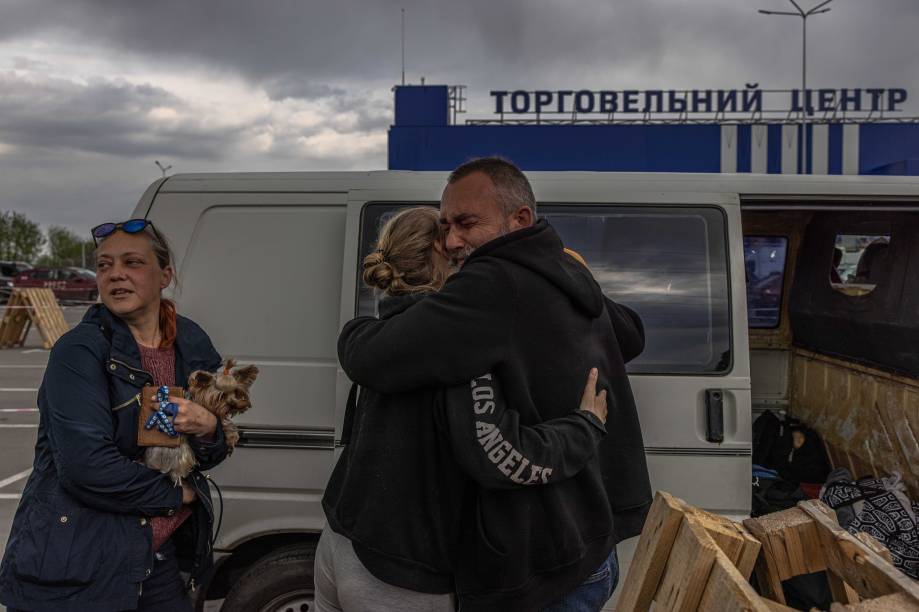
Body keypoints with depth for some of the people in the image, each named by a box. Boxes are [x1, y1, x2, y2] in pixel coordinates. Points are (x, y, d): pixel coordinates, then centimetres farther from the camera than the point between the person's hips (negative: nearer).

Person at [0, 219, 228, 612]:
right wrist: (176, 494, -12)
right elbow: (85, 465, -25)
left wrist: (208, 430, -13)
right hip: (77, 571, -5)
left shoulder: (193, 345, 3)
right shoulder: (79, 351, -15)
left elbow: (210, 457, 10)